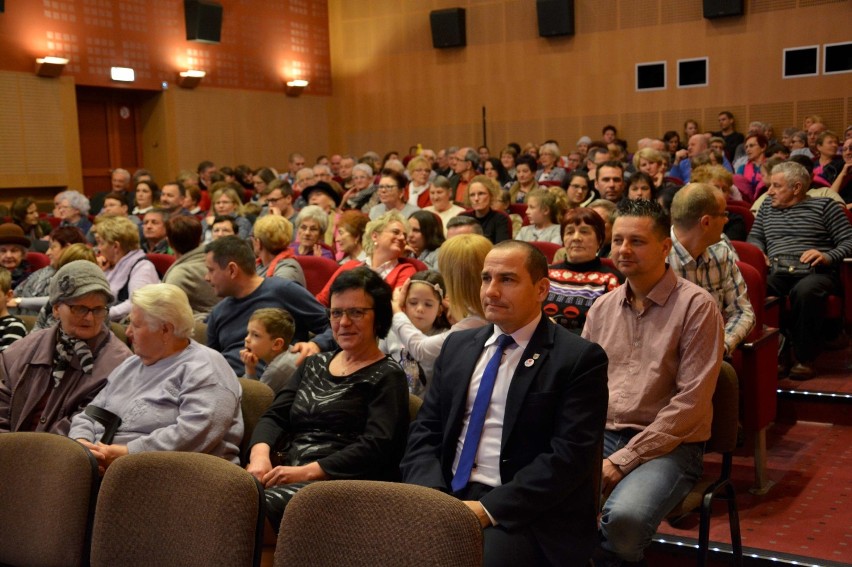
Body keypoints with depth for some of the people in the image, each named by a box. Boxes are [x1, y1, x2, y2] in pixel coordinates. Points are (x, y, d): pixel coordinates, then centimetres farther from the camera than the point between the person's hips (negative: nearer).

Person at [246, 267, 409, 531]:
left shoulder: (387, 377, 4)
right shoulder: (314, 366, 24)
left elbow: (376, 446, -10)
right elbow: (275, 417, 16)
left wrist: (307, 471, -18)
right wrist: (260, 454, -7)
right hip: (289, 476, 6)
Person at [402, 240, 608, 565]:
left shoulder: (579, 358, -3)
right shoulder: (457, 346, 13)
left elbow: (569, 456, -11)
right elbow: (425, 430, 11)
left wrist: (488, 509, -18)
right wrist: (431, 496, -8)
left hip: (524, 514, -4)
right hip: (446, 498, 4)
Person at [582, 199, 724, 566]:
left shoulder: (696, 306, -8)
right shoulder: (602, 308, 10)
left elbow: (691, 402, -14)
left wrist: (623, 460, -16)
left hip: (668, 445, -4)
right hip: (600, 436, 5)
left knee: (624, 517, -33)